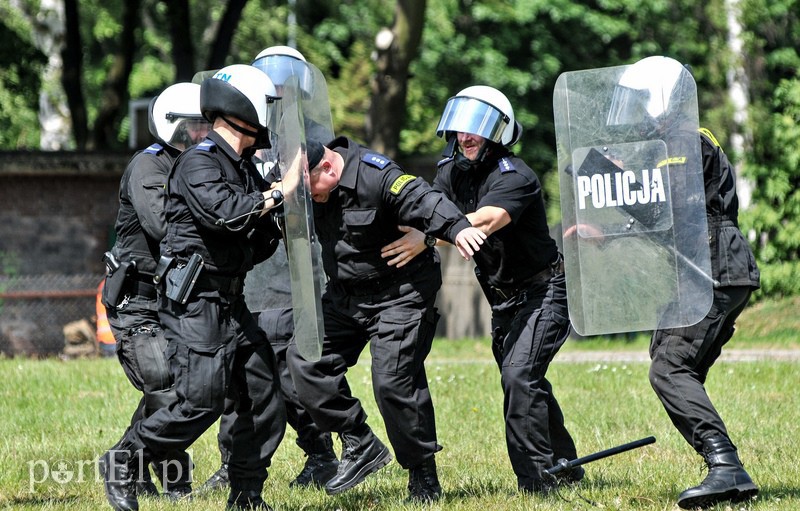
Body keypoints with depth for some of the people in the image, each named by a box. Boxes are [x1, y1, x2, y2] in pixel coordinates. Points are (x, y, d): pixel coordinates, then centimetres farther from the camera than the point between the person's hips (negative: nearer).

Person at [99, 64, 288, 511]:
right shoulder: (199, 164, -13)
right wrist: (277, 196, -18)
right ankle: (123, 462, 2)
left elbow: (258, 245, 18)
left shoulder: (245, 167, 15)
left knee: (265, 400, 5)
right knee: (201, 402, -15)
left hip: (230, 303, 9)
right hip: (195, 303, -9)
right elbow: (226, 212, -30)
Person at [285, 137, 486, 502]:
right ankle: (360, 445, 4)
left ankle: (423, 478, -1)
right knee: (305, 358, -3)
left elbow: (423, 201, -38)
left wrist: (457, 229, -57)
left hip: (400, 293, -8)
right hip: (345, 295, 8)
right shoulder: (308, 185, -1)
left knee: (394, 380, -14)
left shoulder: (377, 177, -24)